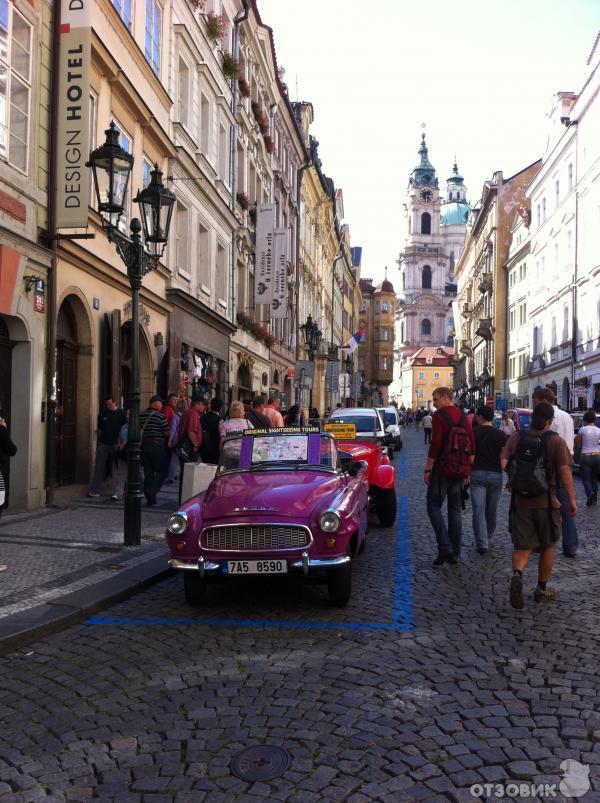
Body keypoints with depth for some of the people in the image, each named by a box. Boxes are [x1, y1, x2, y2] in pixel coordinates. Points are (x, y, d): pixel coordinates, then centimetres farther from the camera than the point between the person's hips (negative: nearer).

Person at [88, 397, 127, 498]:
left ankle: (114, 491, 12)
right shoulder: (102, 413, 9)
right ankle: (94, 490, 2)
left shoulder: (121, 413, -1)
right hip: (103, 444, 2)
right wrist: (98, 442, 11)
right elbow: (99, 429, 14)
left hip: (115, 444, -2)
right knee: (99, 467, 0)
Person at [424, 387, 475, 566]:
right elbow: (472, 445, 11)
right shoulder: (463, 416, 11)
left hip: (442, 469, -7)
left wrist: (428, 469, -13)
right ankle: (455, 552, 14)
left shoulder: (439, 416, -11)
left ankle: (444, 547, -10)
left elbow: (435, 444, -18)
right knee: (455, 509, 11)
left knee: (434, 506, 2)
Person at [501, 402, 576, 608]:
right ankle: (541, 589, 27)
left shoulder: (516, 437, 0)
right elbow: (564, 471, -12)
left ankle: (517, 575, -21)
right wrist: (572, 499, -8)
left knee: (522, 547, 8)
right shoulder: (556, 441, -6)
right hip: (546, 503, -1)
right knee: (547, 547, 18)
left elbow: (503, 463, -8)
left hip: (520, 502, 1)